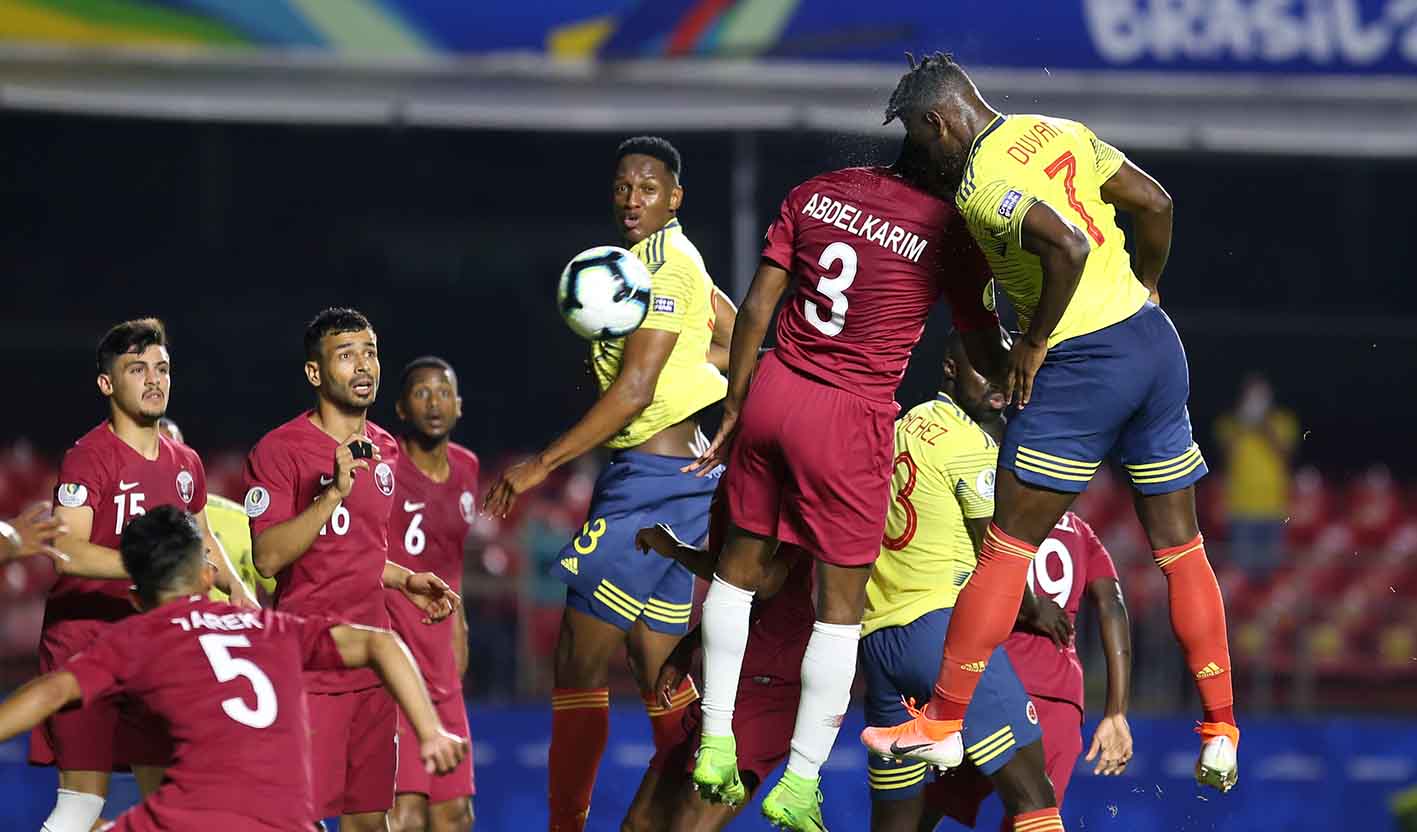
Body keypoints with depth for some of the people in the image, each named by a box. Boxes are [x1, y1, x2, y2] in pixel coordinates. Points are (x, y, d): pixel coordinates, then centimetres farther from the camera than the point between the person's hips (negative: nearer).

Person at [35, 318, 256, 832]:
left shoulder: (184, 463, 11)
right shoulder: (90, 456, -12)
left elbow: (201, 537, 30)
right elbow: (67, 552, -24)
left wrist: (237, 591, 14)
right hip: (85, 639, -7)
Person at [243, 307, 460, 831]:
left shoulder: (383, 449, 13)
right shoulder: (280, 449, -9)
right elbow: (268, 558, -19)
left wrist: (406, 581, 14)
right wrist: (334, 492, -25)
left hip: (371, 665, 7)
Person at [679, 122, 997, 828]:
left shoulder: (816, 193, 4)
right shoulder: (949, 232, -8)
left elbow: (755, 310, 5)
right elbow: (985, 352, 1)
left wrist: (734, 410, 13)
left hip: (773, 388, 4)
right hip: (851, 421, -4)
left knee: (741, 561, 21)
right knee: (841, 603, 7)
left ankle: (715, 744, 22)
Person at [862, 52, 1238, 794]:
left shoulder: (979, 184, -13)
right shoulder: (1061, 133, 10)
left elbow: (1067, 245, -27)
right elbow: (1154, 203, 11)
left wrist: (1032, 346, -15)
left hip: (1083, 365, -7)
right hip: (1155, 341, 7)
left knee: (1008, 548, 2)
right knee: (1180, 549, 13)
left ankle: (942, 724, 9)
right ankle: (1221, 733, 14)